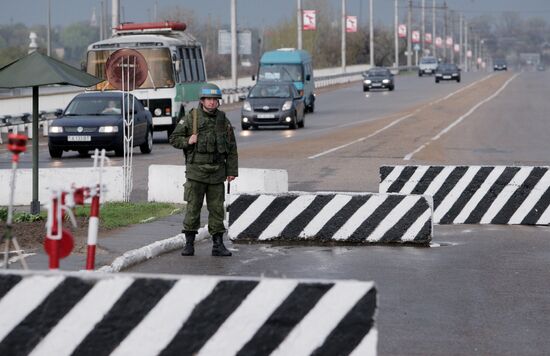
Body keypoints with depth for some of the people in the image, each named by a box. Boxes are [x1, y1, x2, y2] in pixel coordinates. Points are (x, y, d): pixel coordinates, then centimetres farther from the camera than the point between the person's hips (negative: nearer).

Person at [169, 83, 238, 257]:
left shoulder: (223, 120, 5)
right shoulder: (191, 117, -2)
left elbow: (231, 148, 8)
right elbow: (174, 138, 3)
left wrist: (232, 171, 2)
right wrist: (187, 141, -17)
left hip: (217, 173, 2)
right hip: (196, 170, -2)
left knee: (217, 209, 3)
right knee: (193, 208, -1)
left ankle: (218, 245, 7)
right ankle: (189, 244, 6)